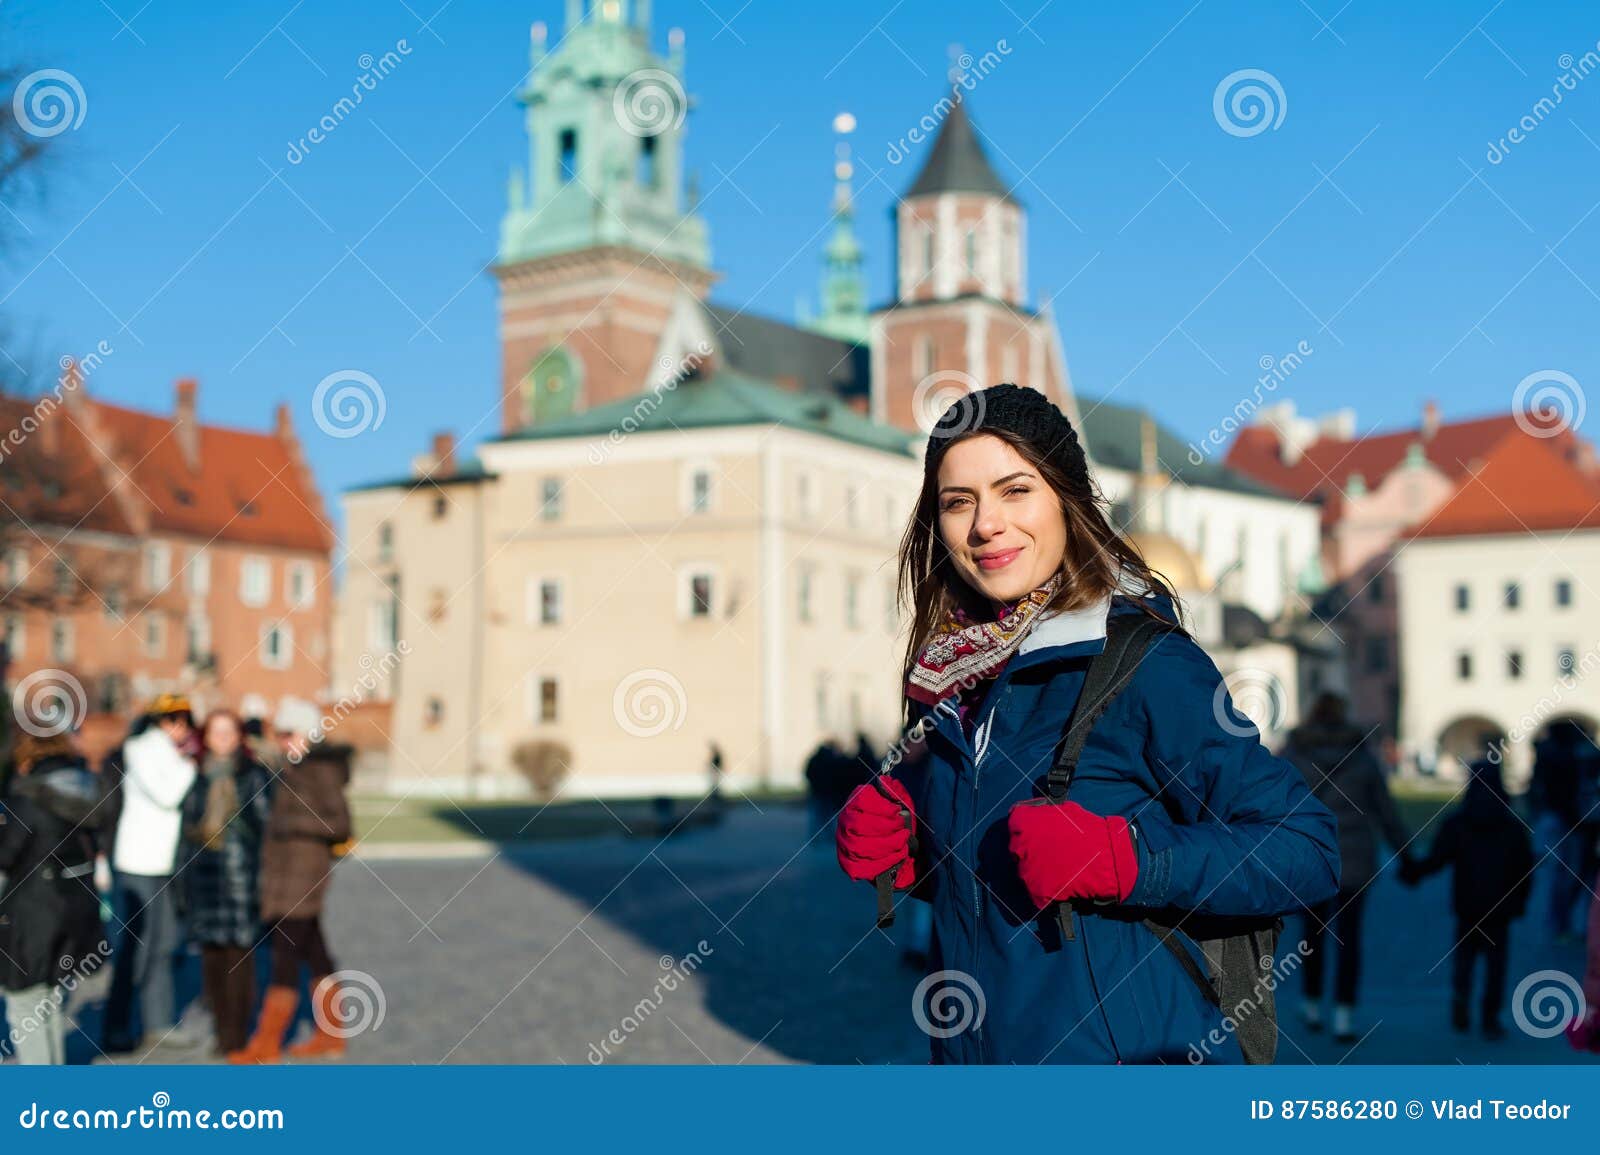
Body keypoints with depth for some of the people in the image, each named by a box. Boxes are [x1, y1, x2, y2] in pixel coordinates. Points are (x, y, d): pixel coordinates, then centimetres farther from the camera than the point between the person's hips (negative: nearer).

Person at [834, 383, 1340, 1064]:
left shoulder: (1147, 664, -15)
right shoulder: (945, 678, 3)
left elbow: (1308, 852, -17)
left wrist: (1123, 859, -27)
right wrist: (896, 852, -4)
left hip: (1130, 1053, -6)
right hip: (973, 1050, 6)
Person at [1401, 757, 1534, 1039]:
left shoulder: (1455, 822, -5)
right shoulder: (1513, 824, 1)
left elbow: (1437, 859, -10)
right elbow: (1526, 866, 3)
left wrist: (1412, 872, 3)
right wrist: (1520, 900, 12)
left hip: (1467, 904, 0)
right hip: (1501, 906, 0)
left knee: (1465, 955, 13)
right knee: (1496, 959, 5)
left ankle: (1461, 995, -11)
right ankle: (1491, 1018, 4)